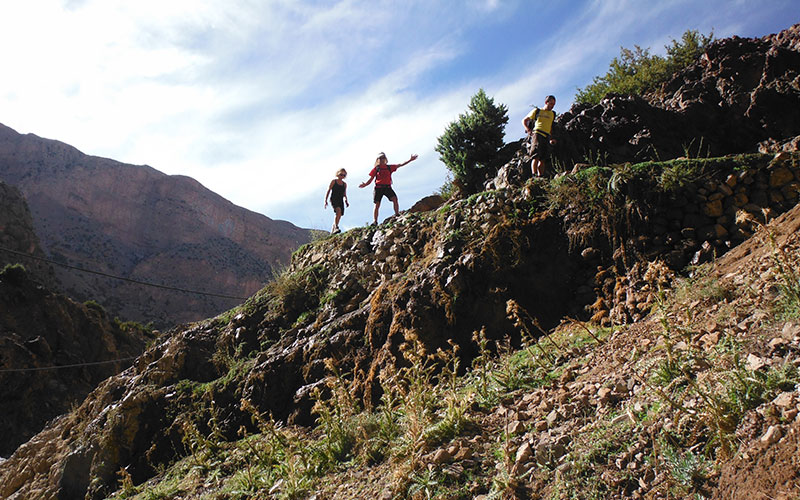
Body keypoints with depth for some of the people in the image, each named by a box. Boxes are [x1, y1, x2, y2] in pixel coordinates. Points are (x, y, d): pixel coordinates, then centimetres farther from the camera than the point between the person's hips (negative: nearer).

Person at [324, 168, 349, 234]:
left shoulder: (344, 184, 16)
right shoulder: (333, 182, 4)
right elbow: (328, 191, 3)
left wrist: (346, 201, 5)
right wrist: (325, 200, -5)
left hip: (341, 201, 5)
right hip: (334, 199, -5)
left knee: (339, 216, 0)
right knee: (338, 211, -30)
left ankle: (332, 231, 15)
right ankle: (336, 227, -38)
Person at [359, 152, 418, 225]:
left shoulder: (389, 167, 14)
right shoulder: (376, 168, 8)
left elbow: (400, 165, 13)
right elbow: (371, 179, 6)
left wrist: (410, 160, 8)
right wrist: (365, 184, -13)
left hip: (388, 187, 2)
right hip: (378, 188, -2)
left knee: (395, 199, -20)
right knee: (377, 205, -5)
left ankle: (397, 215, -15)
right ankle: (375, 221, -2)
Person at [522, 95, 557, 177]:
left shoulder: (552, 114, 27)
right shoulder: (537, 111, 16)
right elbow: (524, 120, 16)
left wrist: (551, 139, 19)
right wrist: (528, 130, 0)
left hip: (546, 137, 5)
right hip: (537, 134, -4)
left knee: (543, 159, -1)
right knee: (536, 156, -18)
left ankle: (540, 176, 0)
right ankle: (534, 175, -26)